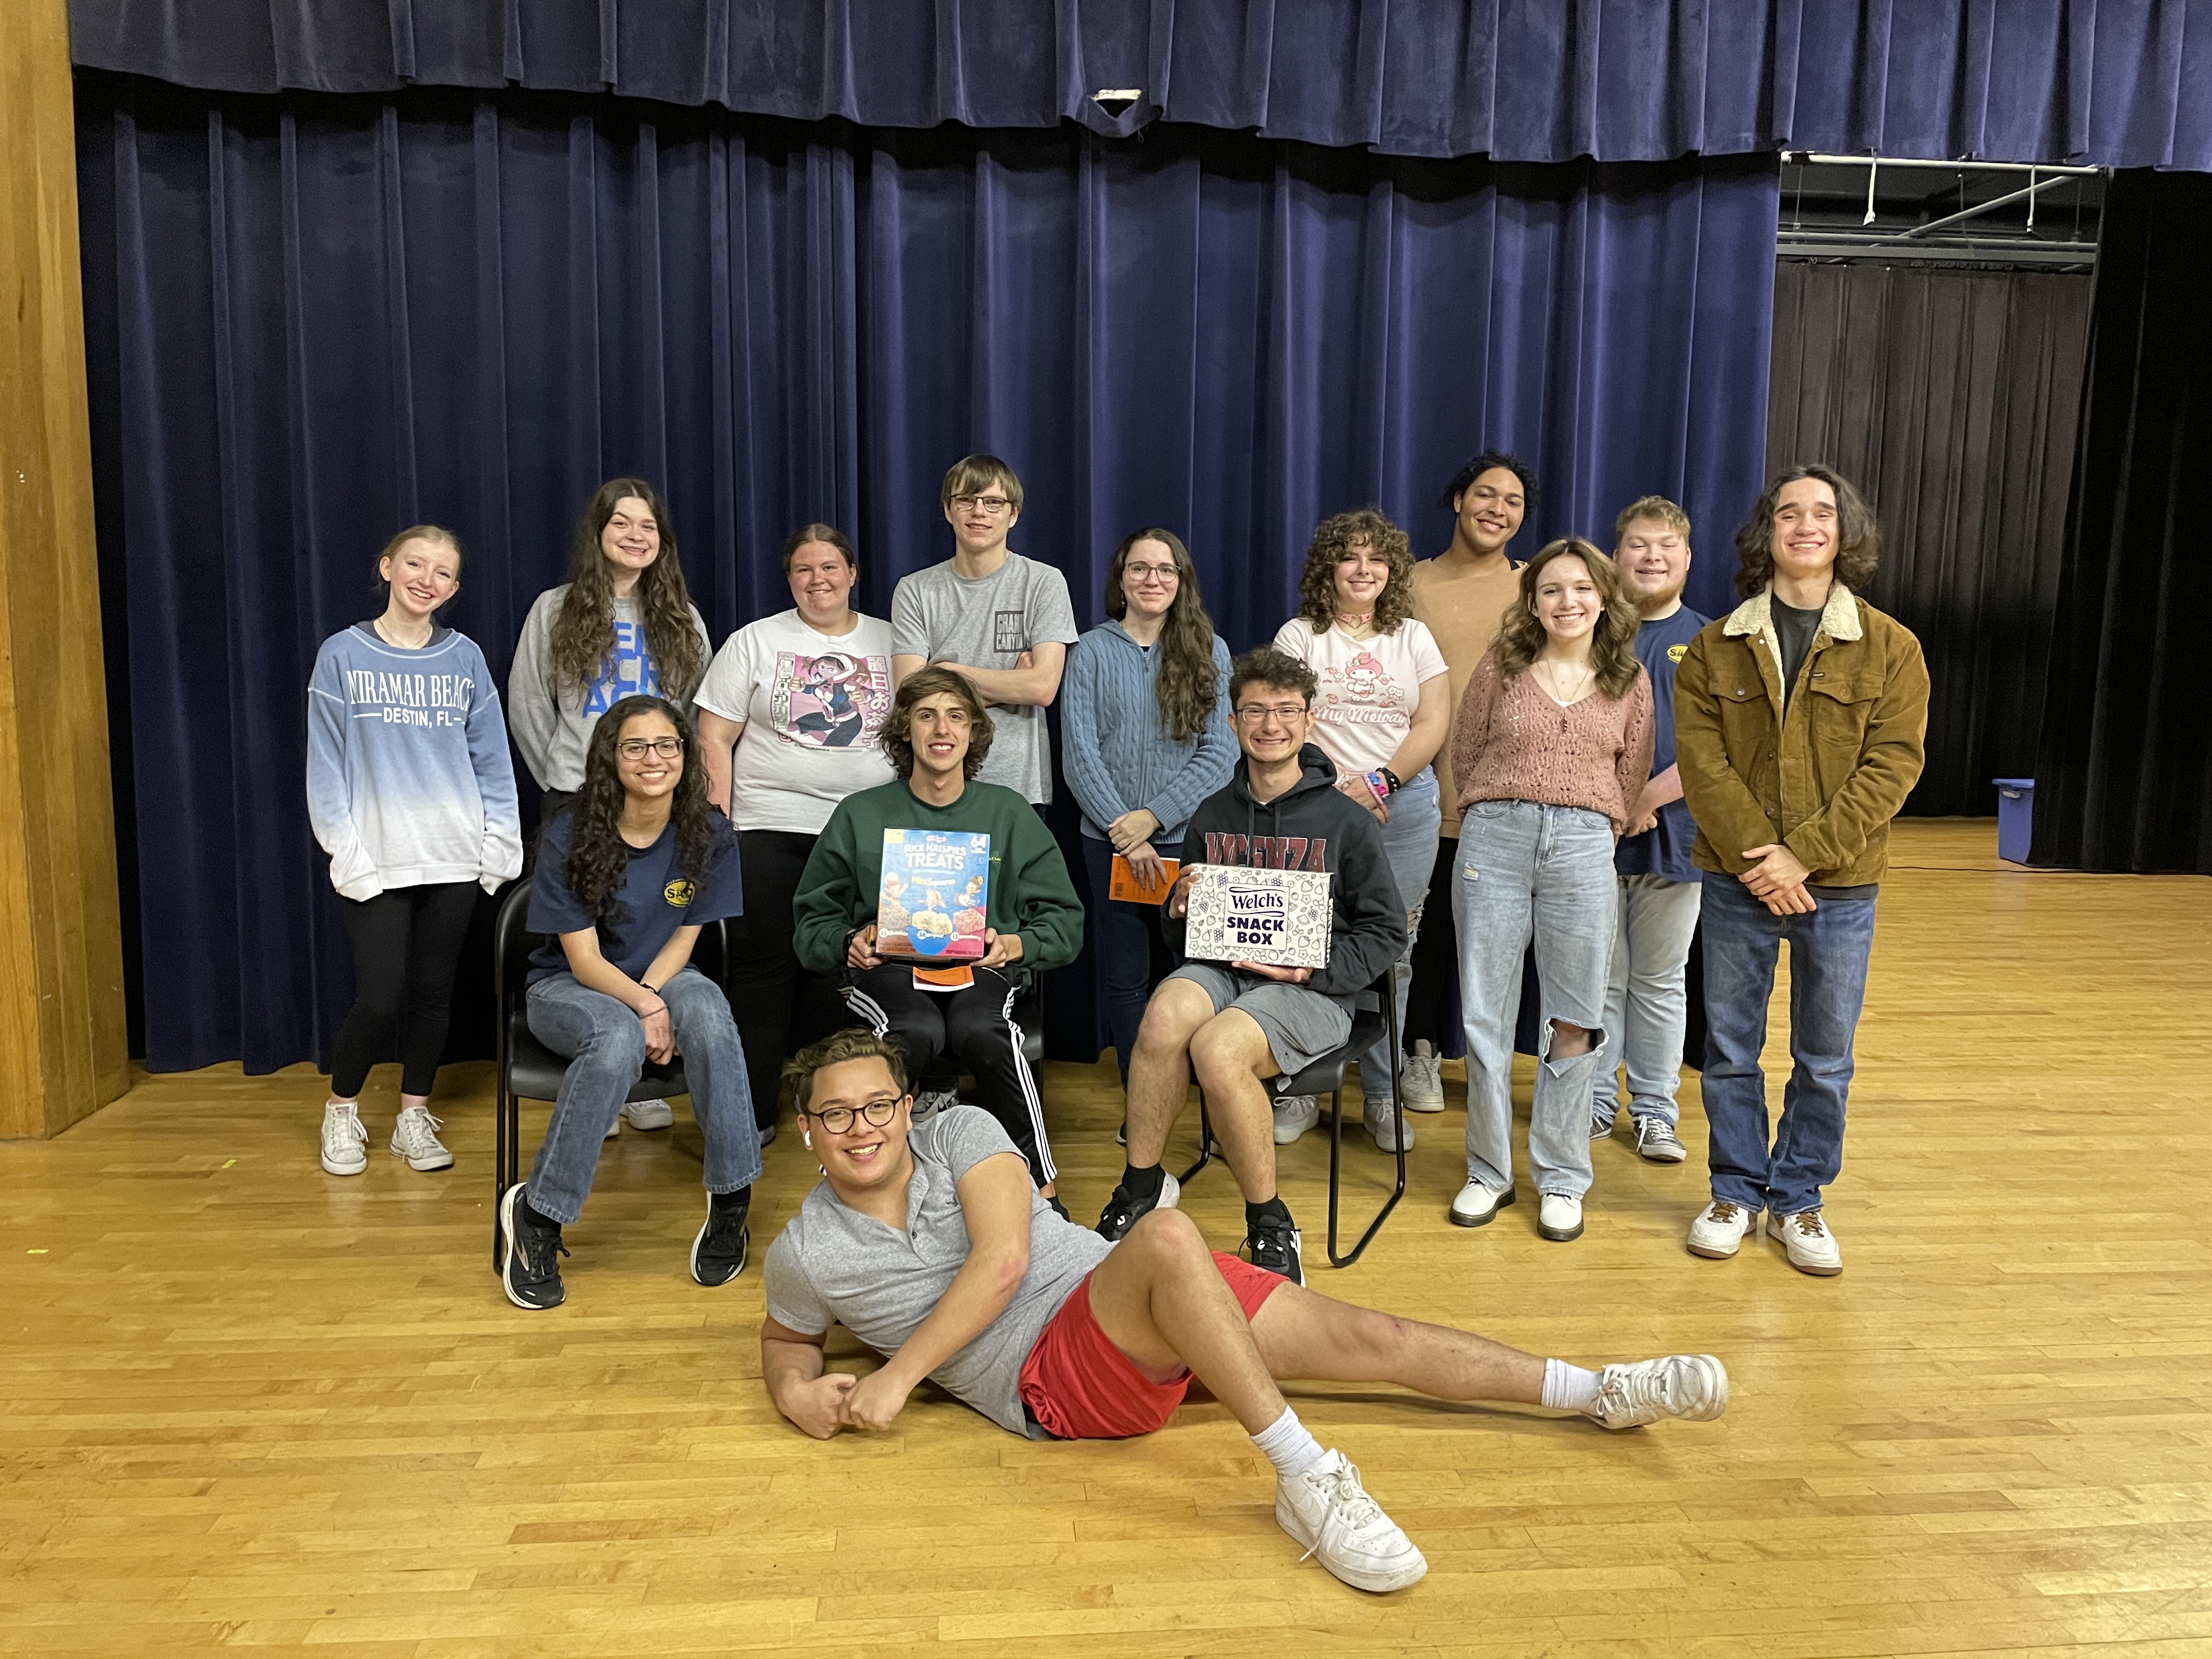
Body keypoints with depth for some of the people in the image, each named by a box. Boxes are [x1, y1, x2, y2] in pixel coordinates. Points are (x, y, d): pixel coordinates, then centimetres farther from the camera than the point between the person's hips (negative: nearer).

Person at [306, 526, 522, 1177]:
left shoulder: (464, 658, 5)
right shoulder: (343, 655, -1)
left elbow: (491, 757, 7)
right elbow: (326, 764, -2)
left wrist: (499, 842, 0)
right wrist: (345, 852, -8)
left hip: (453, 859, 2)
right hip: (375, 863, -2)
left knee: (433, 991, 9)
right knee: (379, 998, -4)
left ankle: (414, 1117, 25)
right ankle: (341, 1111, 21)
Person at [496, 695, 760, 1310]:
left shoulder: (708, 834, -7)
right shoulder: (569, 837, -14)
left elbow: (684, 938, -1)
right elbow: (584, 958, -15)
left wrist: (649, 996, -20)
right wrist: (643, 1007, -31)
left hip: (661, 978, 2)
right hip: (570, 987, -2)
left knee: (706, 1011, -34)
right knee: (620, 1039, -37)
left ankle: (732, 1196, -25)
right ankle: (536, 1215, -24)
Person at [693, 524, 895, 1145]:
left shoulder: (890, 641, 11)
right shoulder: (755, 641, 6)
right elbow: (713, 736, 3)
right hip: (771, 831, -1)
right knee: (762, 970, -2)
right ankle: (750, 1114, 6)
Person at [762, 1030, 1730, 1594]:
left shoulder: (960, 1133, 0)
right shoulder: (806, 1254, 3)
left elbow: (1003, 1259, -10)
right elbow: (784, 1338, 22)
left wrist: (903, 1371, -11)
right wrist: (797, 1389, -1)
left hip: (1127, 1301, 3)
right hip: (1053, 1378, -3)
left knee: (1363, 1335, -5)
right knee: (1167, 1236, -35)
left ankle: (1599, 1391, 8)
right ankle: (1307, 1484, -34)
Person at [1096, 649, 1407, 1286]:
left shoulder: (1346, 820, 2)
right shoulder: (1212, 816, 13)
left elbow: (1387, 932, 4)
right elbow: (1181, 938, 21)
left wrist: (1315, 969, -10)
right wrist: (1182, 910, -3)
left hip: (1311, 991, -3)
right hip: (1219, 971, 3)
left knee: (1218, 1048, -34)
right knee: (1166, 1015, -33)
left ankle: (1270, 1225, -12)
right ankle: (1141, 1187, -12)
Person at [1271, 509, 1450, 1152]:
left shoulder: (1413, 637, 13)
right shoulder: (1299, 636, 8)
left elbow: (1434, 723, 5)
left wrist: (1380, 781, -9)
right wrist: (1336, 786, -12)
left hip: (1404, 804, 2)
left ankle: (1382, 1097, 13)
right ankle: (1301, 1092, 8)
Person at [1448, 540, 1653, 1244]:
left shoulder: (1629, 681, 8)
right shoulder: (1501, 666, 4)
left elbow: (1631, 778, 14)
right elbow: (1464, 755, 10)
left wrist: (1583, 825, 9)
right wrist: (1505, 811, 11)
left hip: (1584, 847, 1)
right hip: (1494, 840, 0)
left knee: (1574, 1024, 4)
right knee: (1486, 1016, 4)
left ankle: (1560, 1178, 18)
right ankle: (1488, 1171, 18)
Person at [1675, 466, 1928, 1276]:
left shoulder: (1890, 648, 0)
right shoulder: (1714, 647, 2)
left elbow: (1891, 767, -7)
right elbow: (1701, 762, -6)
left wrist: (1802, 854, -17)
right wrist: (1758, 858, -17)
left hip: (1840, 887, 0)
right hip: (1735, 883, 0)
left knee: (1825, 1058, 10)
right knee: (1731, 1049, 10)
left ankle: (1799, 1197, 27)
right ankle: (1737, 1190, 26)